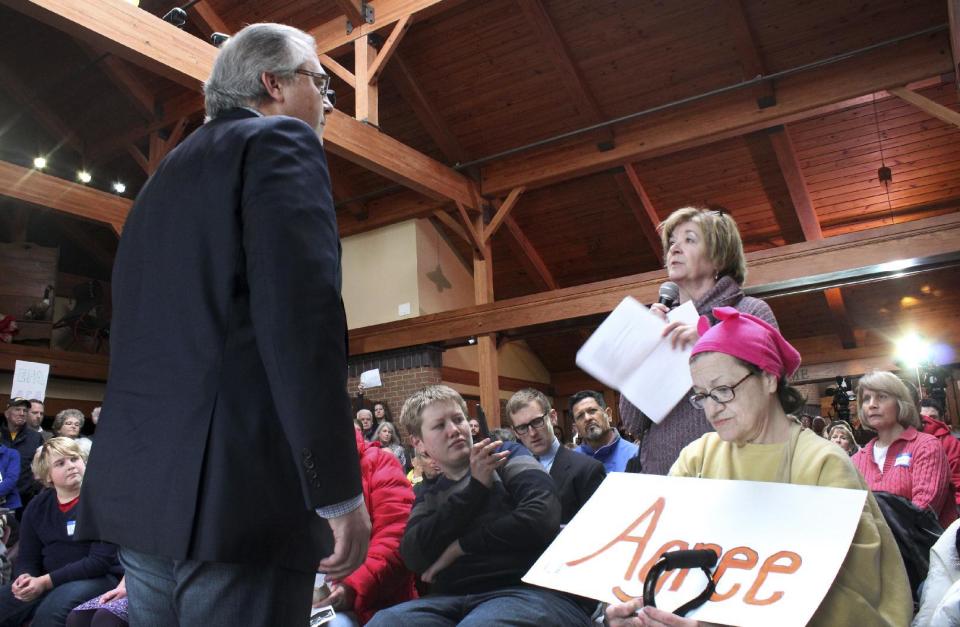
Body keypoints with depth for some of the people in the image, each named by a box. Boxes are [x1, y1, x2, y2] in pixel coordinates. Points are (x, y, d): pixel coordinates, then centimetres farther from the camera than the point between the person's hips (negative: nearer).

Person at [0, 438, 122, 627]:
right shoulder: (37, 507, 10)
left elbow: (101, 560, -15)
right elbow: (27, 558, 12)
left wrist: (46, 581, -20)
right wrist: (25, 578, -12)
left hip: (98, 578, -6)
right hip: (47, 581, 6)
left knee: (49, 611, -33)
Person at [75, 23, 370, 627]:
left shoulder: (170, 170, 22)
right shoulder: (281, 141, -3)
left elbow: (140, 328, 20)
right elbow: (300, 311, -18)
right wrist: (340, 492, -17)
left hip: (136, 487, 9)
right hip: (236, 488, -8)